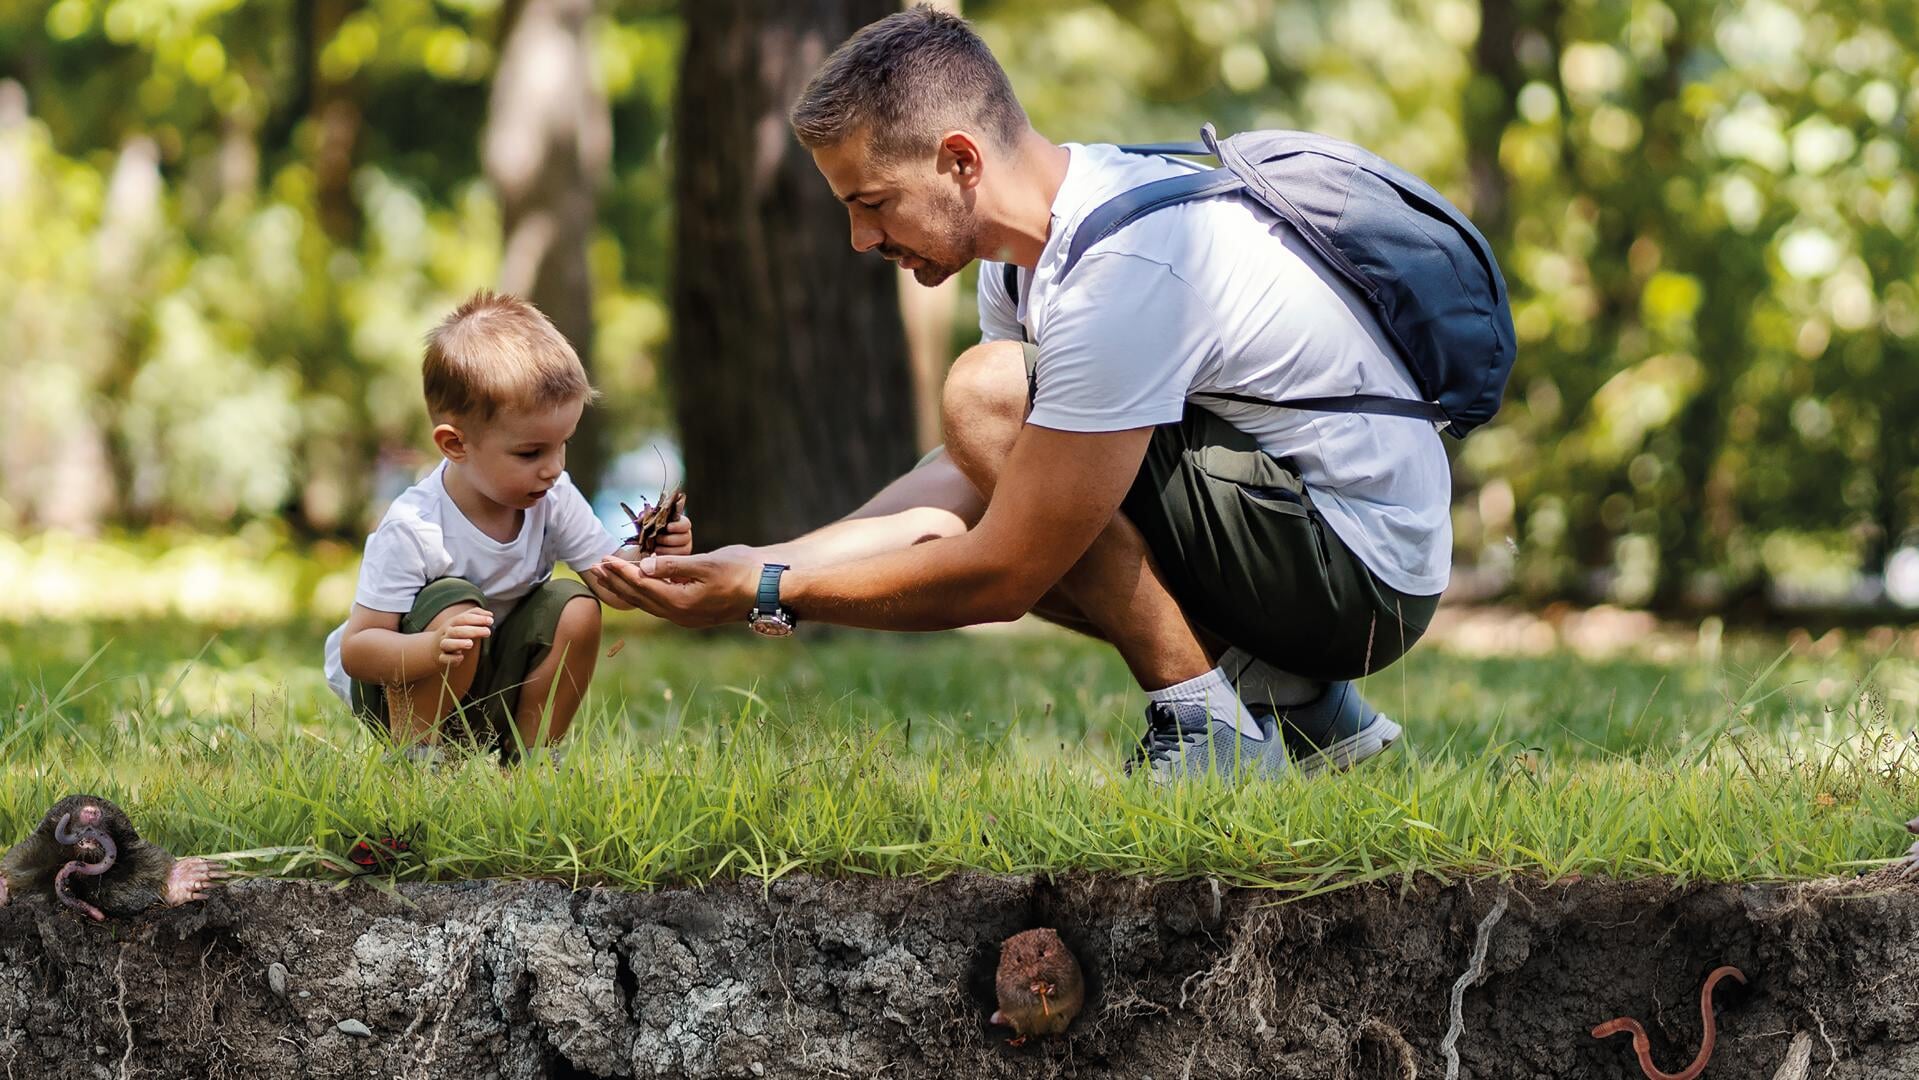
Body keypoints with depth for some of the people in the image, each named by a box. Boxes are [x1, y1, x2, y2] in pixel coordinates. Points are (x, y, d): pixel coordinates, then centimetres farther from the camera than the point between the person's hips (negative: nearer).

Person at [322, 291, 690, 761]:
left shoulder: (552, 499, -12)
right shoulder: (413, 529, -30)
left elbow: (614, 583, -8)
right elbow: (356, 649, -29)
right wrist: (432, 648, -48)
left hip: (495, 684, 6)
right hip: (398, 688, -6)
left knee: (576, 607, -17)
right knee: (455, 604, -33)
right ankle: (416, 750, -15)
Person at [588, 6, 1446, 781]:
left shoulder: (1119, 275, -25)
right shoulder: (1044, 232, 5)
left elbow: (1002, 577, -23)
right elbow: (977, 478, 10)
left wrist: (768, 594, -14)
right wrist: (764, 561, 1)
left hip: (1367, 576, -10)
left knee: (987, 392, -20)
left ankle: (1211, 731, -11)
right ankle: (1297, 708, 9)